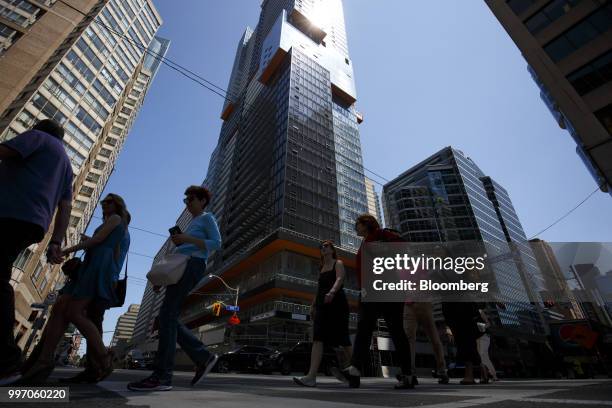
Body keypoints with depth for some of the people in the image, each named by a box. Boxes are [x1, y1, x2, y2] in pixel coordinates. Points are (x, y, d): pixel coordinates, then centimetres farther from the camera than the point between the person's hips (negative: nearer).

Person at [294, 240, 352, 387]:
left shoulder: (338, 263, 3)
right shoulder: (322, 268, 23)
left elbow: (340, 279, -17)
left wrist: (332, 292, -36)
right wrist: (313, 305, 19)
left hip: (336, 303, -6)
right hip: (322, 305, 6)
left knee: (342, 339, 2)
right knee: (317, 339, -6)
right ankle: (311, 376, -11)